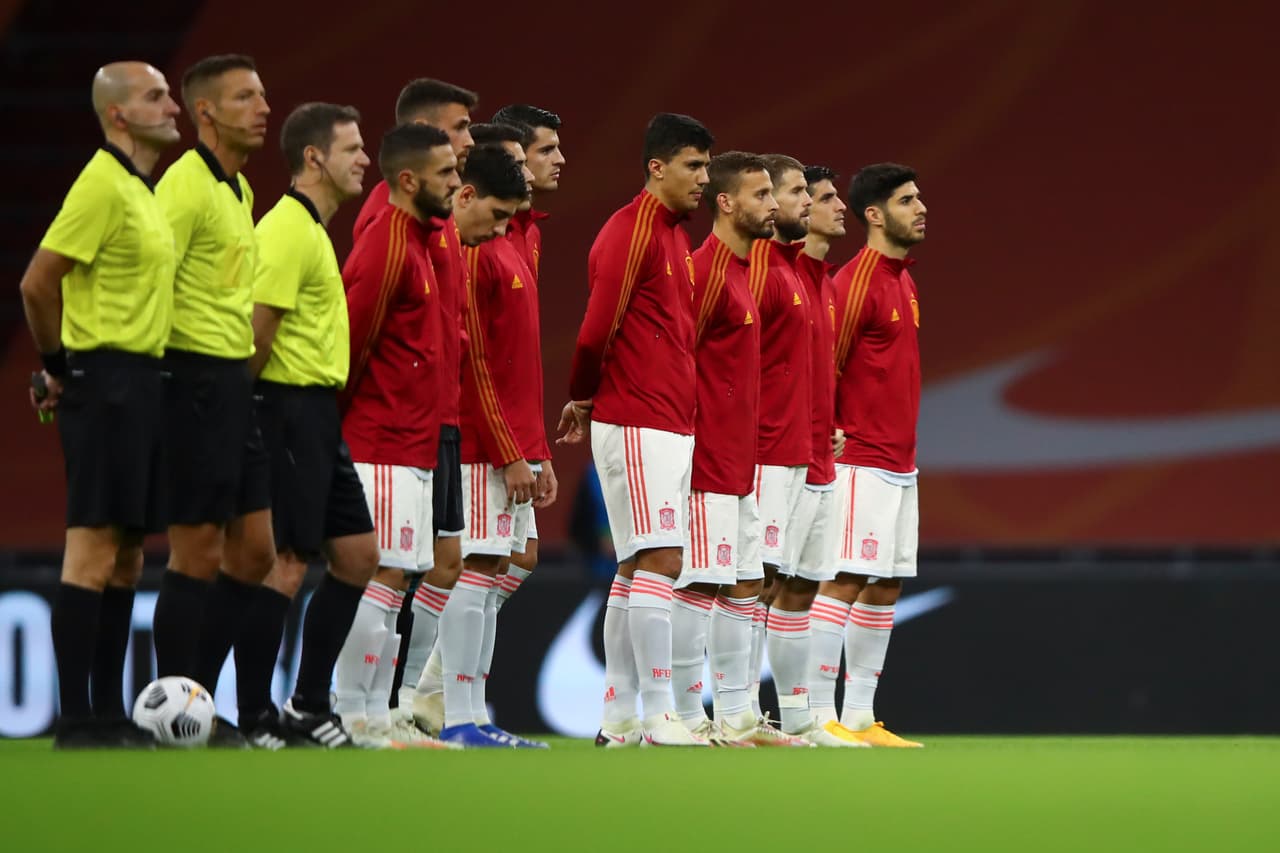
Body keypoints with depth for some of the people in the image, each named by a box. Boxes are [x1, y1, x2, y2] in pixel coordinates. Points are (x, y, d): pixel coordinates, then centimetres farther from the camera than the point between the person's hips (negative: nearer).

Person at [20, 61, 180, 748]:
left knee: (126, 555, 10)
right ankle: (76, 720, -9)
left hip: (142, 383, 10)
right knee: (94, 550, -9)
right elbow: (38, 282, -16)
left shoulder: (143, 189, 16)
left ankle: (109, 715, 14)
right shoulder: (103, 184, -13)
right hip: (106, 382, -10)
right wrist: (58, 366, -6)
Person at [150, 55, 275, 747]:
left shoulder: (239, 190, 16)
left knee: (253, 553, 10)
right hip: (195, 381, -9)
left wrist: (243, 371, 17)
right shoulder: (186, 185, -14)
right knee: (198, 554, -6)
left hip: (233, 384, 9)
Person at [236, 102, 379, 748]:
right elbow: (258, 331, -20)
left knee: (357, 556, 11)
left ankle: (309, 709, 18)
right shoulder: (289, 230, -15)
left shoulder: (312, 228, 17)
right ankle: (253, 723, -5)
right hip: (290, 409, -10)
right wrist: (250, 399, -9)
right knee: (286, 566, -9)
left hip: (318, 414, 10)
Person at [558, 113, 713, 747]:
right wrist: (582, 400, 0)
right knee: (659, 561, -12)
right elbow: (599, 326, -14)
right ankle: (658, 717, -14)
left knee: (635, 570, 9)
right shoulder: (629, 231, -11)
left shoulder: (673, 235, 18)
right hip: (637, 426, -9)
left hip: (673, 427, 9)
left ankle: (618, 717, 12)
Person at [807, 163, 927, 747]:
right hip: (860, 463, -9)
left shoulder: (904, 282, 16)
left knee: (885, 589, 8)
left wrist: (906, 448, 17)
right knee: (845, 582, -11)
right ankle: (819, 717, -11)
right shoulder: (855, 282, -12)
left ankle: (861, 718, 12)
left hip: (900, 465, 9)